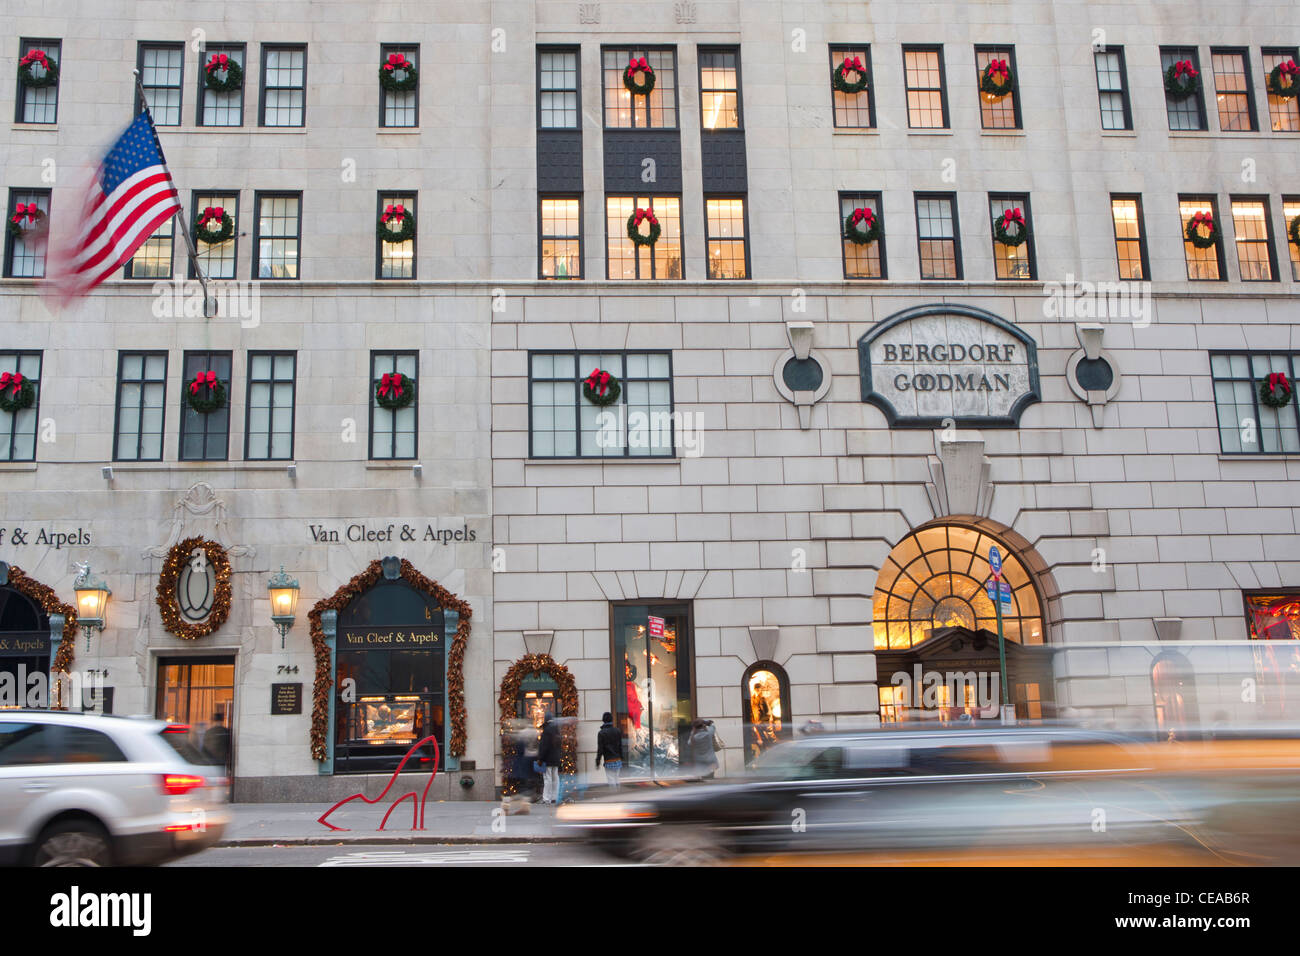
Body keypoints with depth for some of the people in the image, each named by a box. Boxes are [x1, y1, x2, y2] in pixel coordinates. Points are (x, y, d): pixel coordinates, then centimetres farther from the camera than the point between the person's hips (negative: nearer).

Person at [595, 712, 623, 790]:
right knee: (616, 780, 14)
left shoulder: (601, 733, -8)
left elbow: (600, 749, -10)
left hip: (609, 762, -5)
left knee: (612, 782, -2)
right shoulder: (617, 731, 5)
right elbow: (621, 747, 9)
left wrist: (597, 763, -3)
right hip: (618, 761, 5)